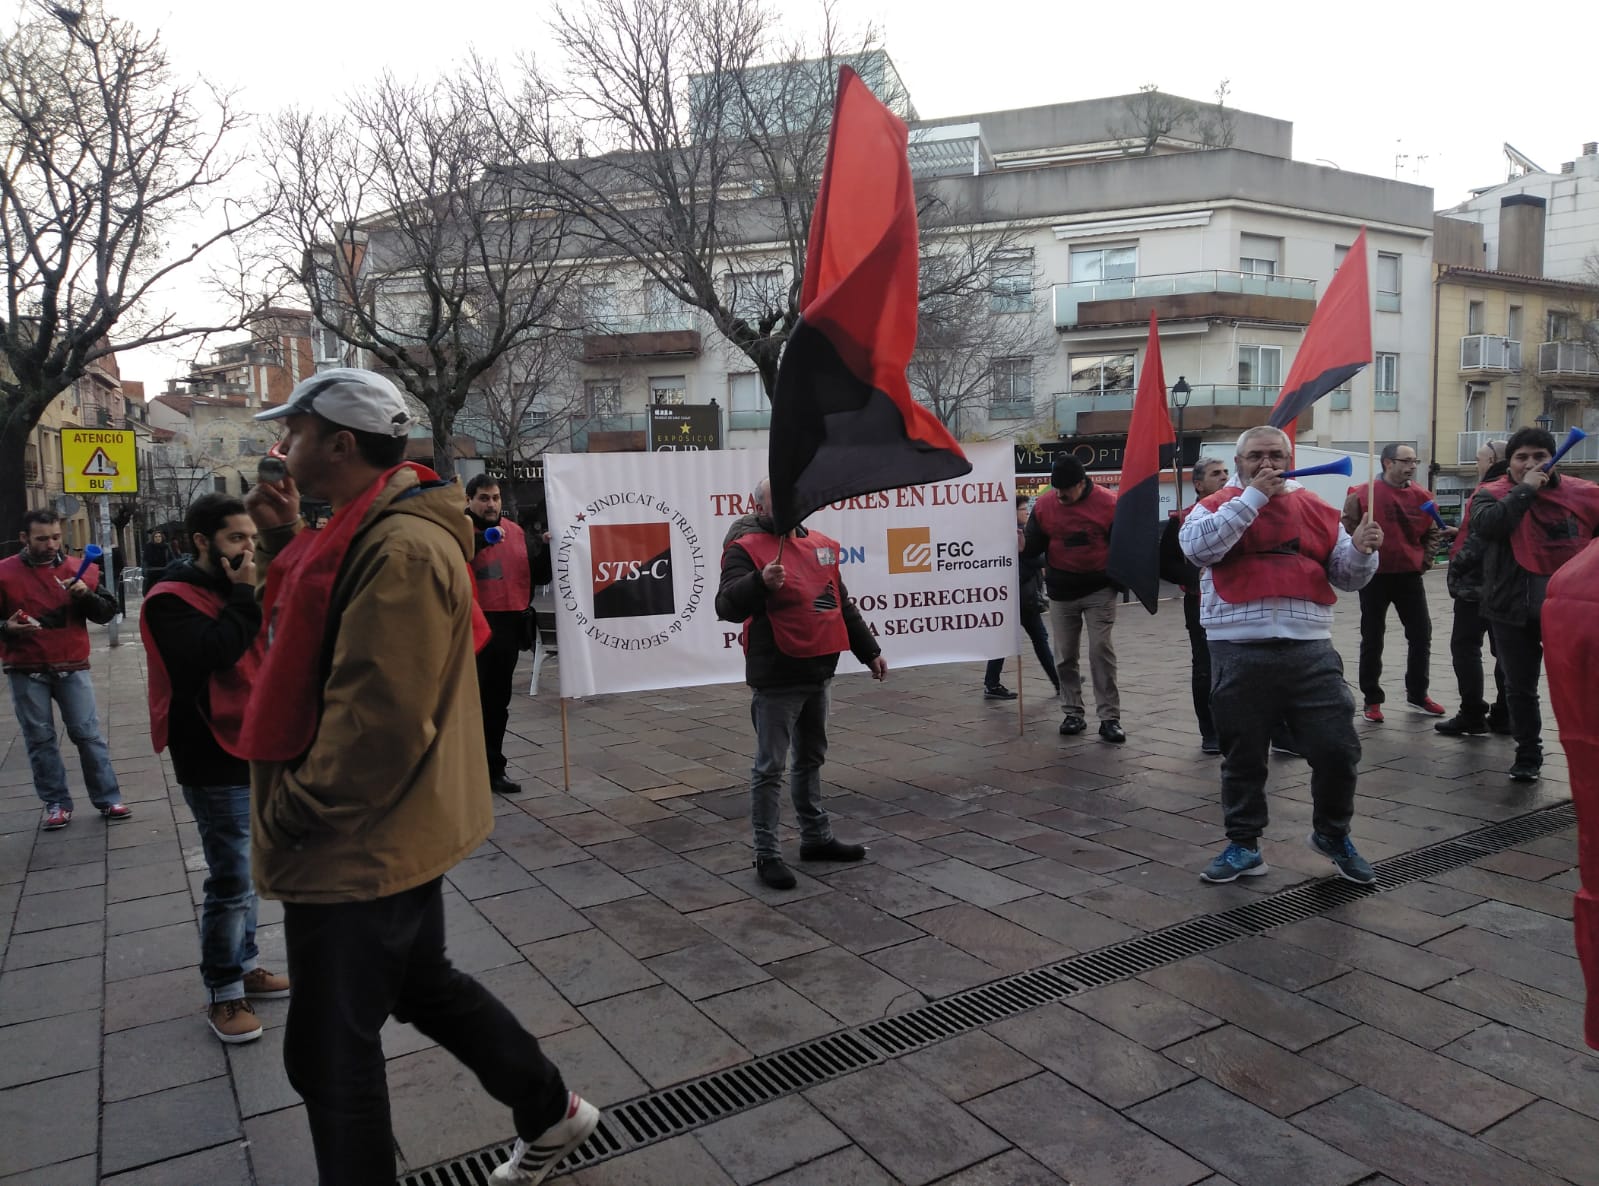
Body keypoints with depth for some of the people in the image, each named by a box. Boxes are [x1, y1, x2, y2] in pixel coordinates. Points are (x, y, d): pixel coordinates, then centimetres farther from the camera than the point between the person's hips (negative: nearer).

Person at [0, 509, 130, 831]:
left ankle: (108, 800, 7)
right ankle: (56, 803, 16)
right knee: (39, 739, 6)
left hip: (72, 668, 0)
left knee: (88, 733, 1)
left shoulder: (80, 570, 3)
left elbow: (107, 613, 2)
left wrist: (86, 595, -17)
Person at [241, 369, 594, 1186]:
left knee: (329, 1054, 7)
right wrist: (282, 542, 6)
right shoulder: (367, 531, 9)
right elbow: (306, 636, 18)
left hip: (356, 850, -10)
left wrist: (285, 817, -18)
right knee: (423, 986, 24)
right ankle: (550, 1113, 40)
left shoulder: (401, 549, -24)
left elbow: (377, 722, -28)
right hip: (392, 839, 10)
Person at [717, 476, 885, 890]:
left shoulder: (820, 544, 12)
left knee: (811, 760, 18)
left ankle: (817, 837, 31)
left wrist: (869, 651, 21)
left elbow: (842, 605, 20)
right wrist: (760, 582, -42)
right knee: (770, 767, 0)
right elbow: (726, 606, -24)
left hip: (818, 672, 7)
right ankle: (766, 853, 9)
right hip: (776, 678, -7)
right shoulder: (746, 549, -10)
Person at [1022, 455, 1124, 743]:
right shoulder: (1044, 504, -3)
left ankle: (1110, 718, 0)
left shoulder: (1108, 503, -10)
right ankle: (1073, 713, 19)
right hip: (1061, 592, 3)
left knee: (1101, 651, -6)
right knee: (1065, 656, 7)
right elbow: (1035, 545, 1)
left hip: (1099, 590, -3)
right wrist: (1023, 545, -21)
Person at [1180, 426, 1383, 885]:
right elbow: (1198, 547, -18)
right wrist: (1252, 497, -14)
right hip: (1240, 654, -2)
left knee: (1337, 749, 4)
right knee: (1243, 756, 9)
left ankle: (1333, 835, 28)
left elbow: (1347, 578, 15)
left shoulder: (1316, 509, 13)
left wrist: (1361, 551, -8)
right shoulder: (1216, 506, 4)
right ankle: (1243, 846, 25)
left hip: (1311, 650, 2)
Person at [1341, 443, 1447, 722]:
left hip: (1410, 576, 4)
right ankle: (1372, 700, 14)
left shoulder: (1422, 496, 4)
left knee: (1421, 635, 9)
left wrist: (1425, 560, 2)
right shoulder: (1362, 495, -11)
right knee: (1372, 640, 4)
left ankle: (1418, 693, 26)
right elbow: (1348, 531, -8)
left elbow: (1431, 533, 14)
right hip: (1374, 577, -4)